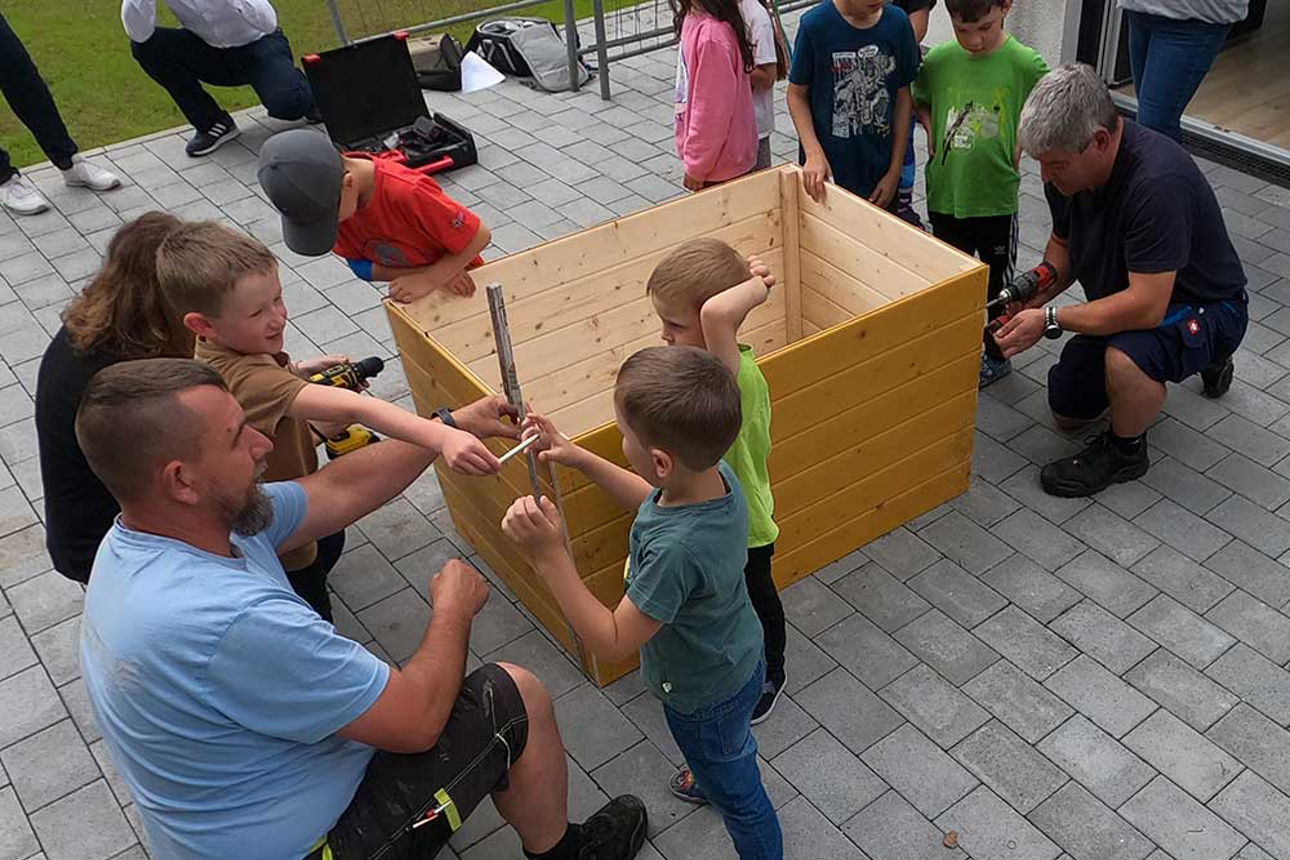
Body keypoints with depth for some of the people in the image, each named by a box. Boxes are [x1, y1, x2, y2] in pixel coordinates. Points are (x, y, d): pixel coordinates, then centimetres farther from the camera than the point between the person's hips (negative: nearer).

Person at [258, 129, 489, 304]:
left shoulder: (408, 192, -38)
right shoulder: (326, 200, -19)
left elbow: (479, 236, -29)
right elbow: (361, 266, -13)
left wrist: (429, 278, -30)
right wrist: (426, 274, -27)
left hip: (461, 292, -5)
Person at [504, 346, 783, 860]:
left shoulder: (676, 549, -46)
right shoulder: (715, 474, -21)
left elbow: (613, 643, -33)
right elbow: (652, 499, 3)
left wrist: (549, 556, -39)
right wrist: (578, 458, -3)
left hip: (704, 696, -8)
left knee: (737, 795, 22)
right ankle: (715, 776, 68)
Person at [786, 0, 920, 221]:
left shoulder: (897, 23, -5)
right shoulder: (815, 25, -13)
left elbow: (903, 97, 3)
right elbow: (796, 94, -3)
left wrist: (895, 171, 2)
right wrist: (813, 153, -16)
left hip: (881, 172, 3)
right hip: (829, 171, -2)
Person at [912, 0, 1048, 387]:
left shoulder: (1025, 64, -15)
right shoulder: (938, 60, -6)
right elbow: (919, 101, 13)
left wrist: (1019, 147, -9)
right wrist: (932, 132, -2)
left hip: (997, 198, -2)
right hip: (945, 193, 3)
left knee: (999, 282, 15)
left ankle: (997, 355, 34)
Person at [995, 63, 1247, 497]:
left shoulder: (1157, 181, -38)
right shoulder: (1068, 165, -13)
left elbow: (1146, 307, -38)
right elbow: (1063, 243, 6)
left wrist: (1050, 320, -31)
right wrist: (1035, 295, -13)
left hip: (1204, 307, -8)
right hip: (1123, 303, 9)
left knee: (1126, 357, -41)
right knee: (1068, 413, 19)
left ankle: (1126, 450, -8)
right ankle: (1202, 358, 33)